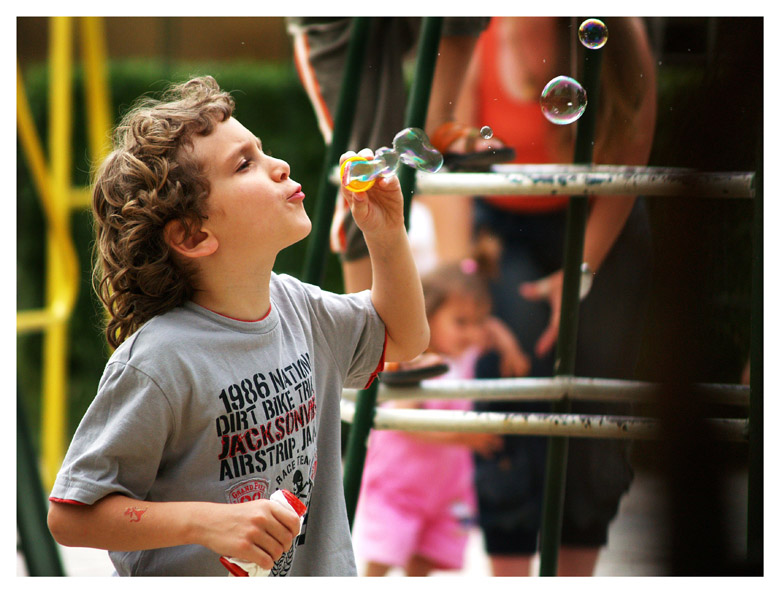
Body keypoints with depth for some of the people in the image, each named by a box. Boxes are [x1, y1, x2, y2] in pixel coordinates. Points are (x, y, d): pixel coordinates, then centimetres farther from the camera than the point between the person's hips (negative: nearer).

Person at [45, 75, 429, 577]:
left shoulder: (296, 307, -2)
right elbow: (71, 515, -23)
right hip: (201, 577, -7)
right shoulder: (160, 361, -24)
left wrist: (387, 236, 3)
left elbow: (402, 338, 17)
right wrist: (207, 521, -31)